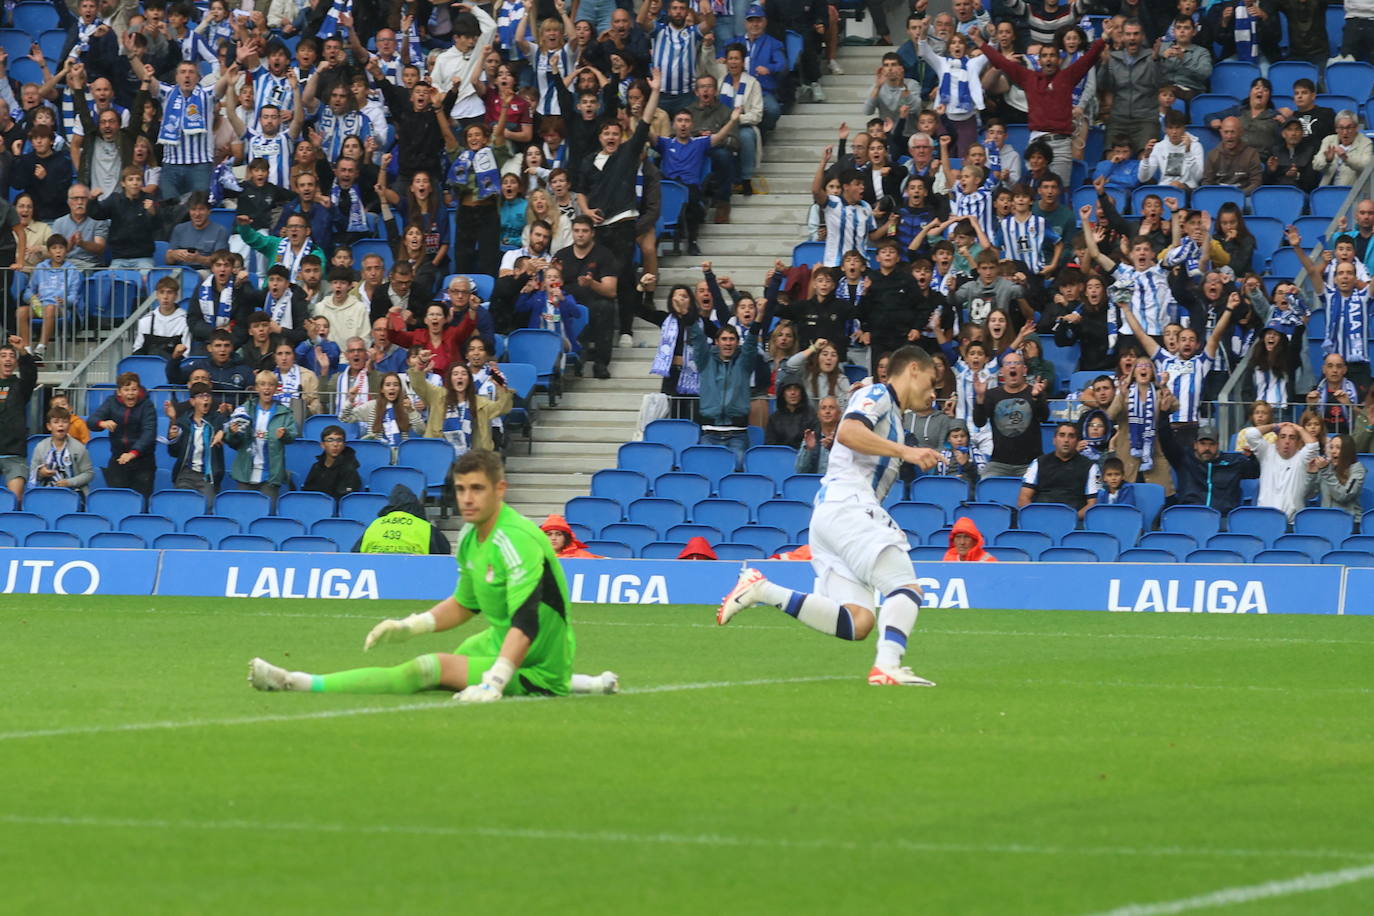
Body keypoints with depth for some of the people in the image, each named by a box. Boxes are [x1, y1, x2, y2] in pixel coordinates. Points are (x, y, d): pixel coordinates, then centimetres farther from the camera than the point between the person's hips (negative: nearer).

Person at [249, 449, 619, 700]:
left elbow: (525, 622, -36)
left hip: (534, 667, -10)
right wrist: (409, 626, 6)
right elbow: (465, 604, 20)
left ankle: (298, 683, -25)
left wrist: (493, 683, -47)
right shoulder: (471, 536, 3)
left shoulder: (517, 541, -26)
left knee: (430, 668, -25)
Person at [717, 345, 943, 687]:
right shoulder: (877, 395, 4)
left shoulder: (892, 416, 32)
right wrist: (907, 452, -19)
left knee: (858, 623, -9)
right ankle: (888, 666, -39)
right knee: (907, 589, -21)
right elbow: (848, 432, -17)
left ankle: (763, 591, -9)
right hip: (846, 506, -9)